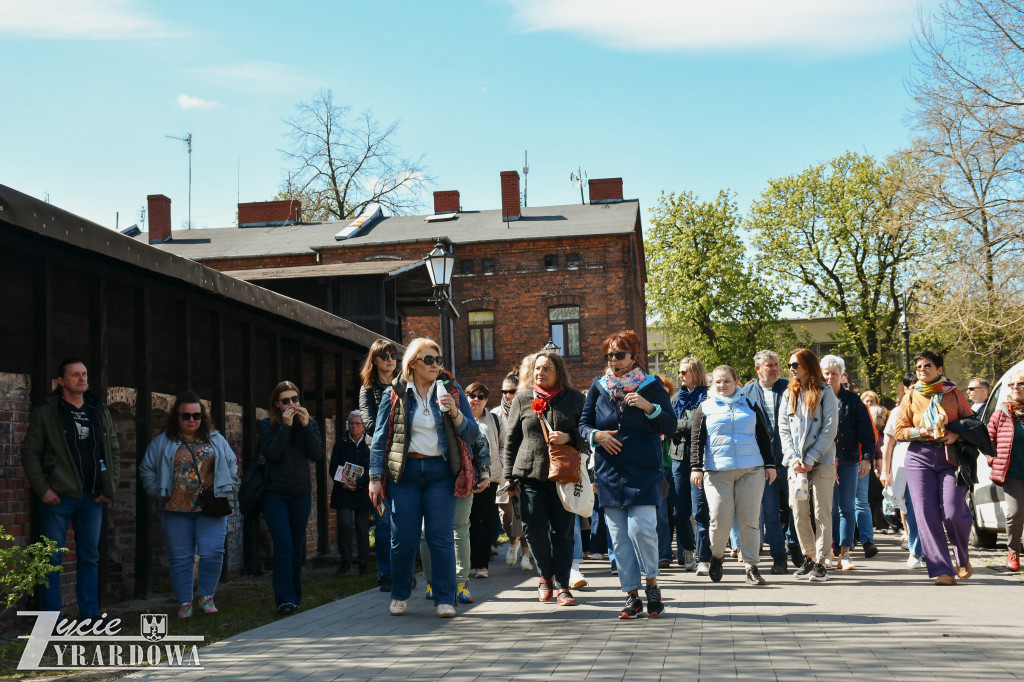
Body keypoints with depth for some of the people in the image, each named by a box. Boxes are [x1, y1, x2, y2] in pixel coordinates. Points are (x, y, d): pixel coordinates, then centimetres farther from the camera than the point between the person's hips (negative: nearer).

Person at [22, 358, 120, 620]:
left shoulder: (100, 412, 12)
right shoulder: (45, 413, 0)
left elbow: (114, 451, 15)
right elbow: (30, 453, -2)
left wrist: (110, 487, 5)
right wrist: (43, 489, -11)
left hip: (93, 498, 4)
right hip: (58, 497, -4)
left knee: (90, 557, 9)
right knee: (52, 558, 0)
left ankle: (90, 615, 16)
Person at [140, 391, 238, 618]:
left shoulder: (215, 439, 10)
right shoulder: (163, 442, 6)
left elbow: (232, 464, 18)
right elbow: (146, 470, 12)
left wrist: (226, 489, 7)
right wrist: (157, 493, 3)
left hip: (211, 509, 0)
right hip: (176, 510, 0)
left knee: (212, 552, -10)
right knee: (180, 558, 3)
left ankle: (206, 596, 9)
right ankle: (184, 602, 14)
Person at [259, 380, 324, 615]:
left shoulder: (310, 424, 7)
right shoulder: (268, 425, 1)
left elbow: (317, 455, -6)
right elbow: (271, 453, -14)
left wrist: (306, 426, -13)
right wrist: (285, 426, -17)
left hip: (301, 494, 3)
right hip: (275, 494, -3)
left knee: (297, 548, 8)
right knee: (284, 545, -15)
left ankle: (295, 598, 19)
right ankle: (284, 600, -14)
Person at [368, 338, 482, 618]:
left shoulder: (452, 392, 8)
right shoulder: (394, 394, 5)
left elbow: (472, 435, 5)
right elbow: (380, 438, 6)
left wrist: (455, 413, -12)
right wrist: (375, 477, 0)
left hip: (440, 471, 0)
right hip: (404, 472, 0)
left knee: (441, 537, -3)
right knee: (404, 538, 1)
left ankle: (445, 600, 5)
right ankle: (400, 596, 19)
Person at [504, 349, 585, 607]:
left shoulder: (574, 398, 7)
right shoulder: (522, 399, 9)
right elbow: (511, 439, 10)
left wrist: (568, 437, -12)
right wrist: (510, 476, 6)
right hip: (531, 476, 0)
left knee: (563, 531, 2)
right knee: (534, 528, -6)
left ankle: (561, 585, 11)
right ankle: (545, 576, 18)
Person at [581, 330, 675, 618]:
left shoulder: (651, 385, 2)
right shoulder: (598, 386, 10)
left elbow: (671, 426, -3)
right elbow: (583, 424, 12)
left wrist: (649, 407, -19)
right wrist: (596, 435, -9)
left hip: (643, 470, -3)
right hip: (609, 472, 3)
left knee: (641, 528, -16)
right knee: (619, 537, 4)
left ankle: (652, 584, 5)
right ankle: (632, 595, 12)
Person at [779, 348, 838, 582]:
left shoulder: (825, 392, -1)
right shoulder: (789, 394, 11)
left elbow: (830, 429, -7)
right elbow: (784, 429, 7)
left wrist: (810, 459, -12)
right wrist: (793, 458, -6)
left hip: (821, 461, -4)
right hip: (796, 463, 4)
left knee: (822, 512, -5)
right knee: (799, 513, 5)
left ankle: (821, 562, -2)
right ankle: (808, 558, 16)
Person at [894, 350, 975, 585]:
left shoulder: (953, 393, 7)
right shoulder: (911, 397, 10)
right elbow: (900, 431, 8)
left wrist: (956, 434, -9)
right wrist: (923, 431, -10)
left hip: (951, 457, -2)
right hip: (920, 458, 2)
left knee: (953, 513, -12)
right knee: (926, 514, -7)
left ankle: (963, 559, 16)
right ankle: (942, 570, -3)